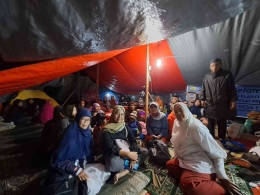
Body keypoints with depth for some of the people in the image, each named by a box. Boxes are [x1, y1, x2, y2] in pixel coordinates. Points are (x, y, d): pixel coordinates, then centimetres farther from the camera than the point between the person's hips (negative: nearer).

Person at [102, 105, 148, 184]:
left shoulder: (125, 126, 3)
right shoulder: (107, 130, -13)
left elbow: (133, 140, -3)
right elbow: (110, 148, -22)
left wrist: (133, 154, -22)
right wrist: (128, 154, -28)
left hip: (127, 151, 6)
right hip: (113, 154, -6)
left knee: (145, 151, -11)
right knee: (113, 163, -39)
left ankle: (124, 172, -19)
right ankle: (130, 166, -7)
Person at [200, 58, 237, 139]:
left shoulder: (227, 74, -1)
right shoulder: (206, 77, 2)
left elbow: (232, 88, -1)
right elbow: (203, 89, 6)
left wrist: (233, 100, -4)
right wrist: (202, 99, 0)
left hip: (222, 105, -1)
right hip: (210, 105, 1)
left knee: (222, 124, 12)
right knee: (211, 124, 14)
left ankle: (222, 139, 29)